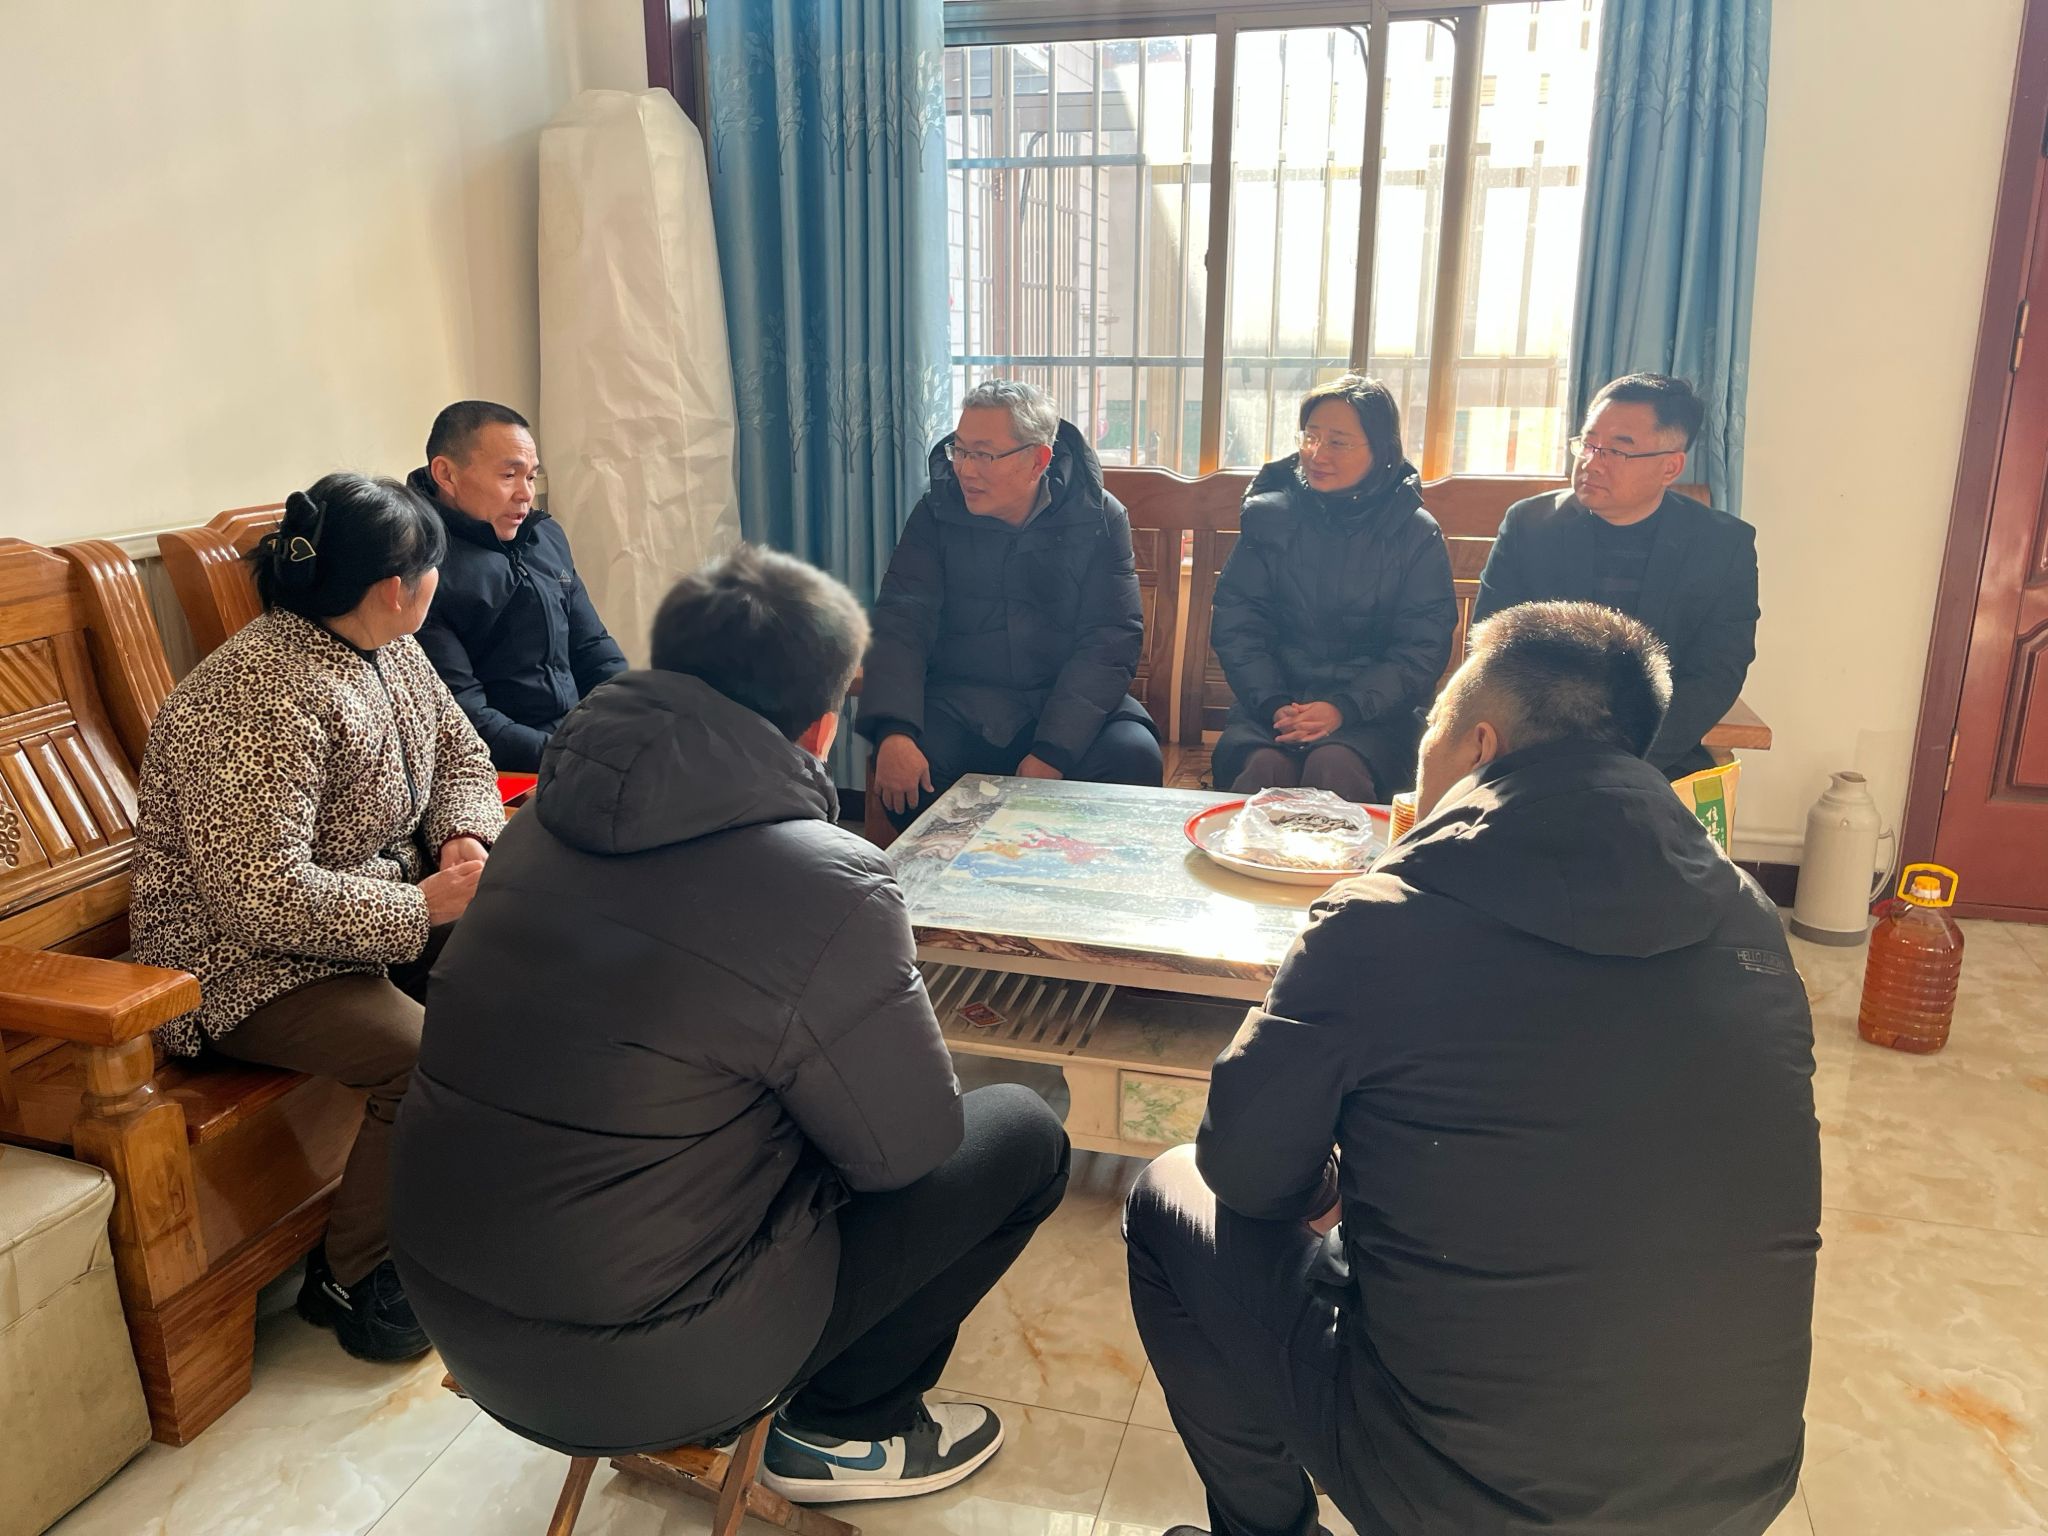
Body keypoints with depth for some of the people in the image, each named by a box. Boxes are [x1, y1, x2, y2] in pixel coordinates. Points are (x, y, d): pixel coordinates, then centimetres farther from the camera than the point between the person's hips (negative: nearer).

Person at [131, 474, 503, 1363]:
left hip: (388, 907, 9)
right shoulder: (260, 700, -26)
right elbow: (267, 898, -31)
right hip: (248, 966, -8)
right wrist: (423, 905, -23)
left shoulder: (389, 651, 2)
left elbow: (460, 753, 14)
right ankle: (349, 1279, -3)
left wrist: (466, 838, -6)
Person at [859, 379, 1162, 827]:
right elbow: (901, 622, -8)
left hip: (1066, 700, 0)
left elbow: (1111, 640, -10)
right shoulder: (937, 513, 1)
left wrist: (1052, 752, -23)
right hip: (961, 701, 1)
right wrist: (894, 733, -27)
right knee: (902, 763, -29)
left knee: (1133, 756, -29)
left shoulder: (1099, 518, -3)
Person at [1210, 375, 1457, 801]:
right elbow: (1235, 625, 4)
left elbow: (1423, 649, 0)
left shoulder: (1416, 534, 5)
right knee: (1263, 766, -32)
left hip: (1374, 713, -1)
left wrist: (1344, 708, -16)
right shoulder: (1268, 515, 8)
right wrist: (1273, 704, -14)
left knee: (1334, 766, -34)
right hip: (1276, 699, 1)